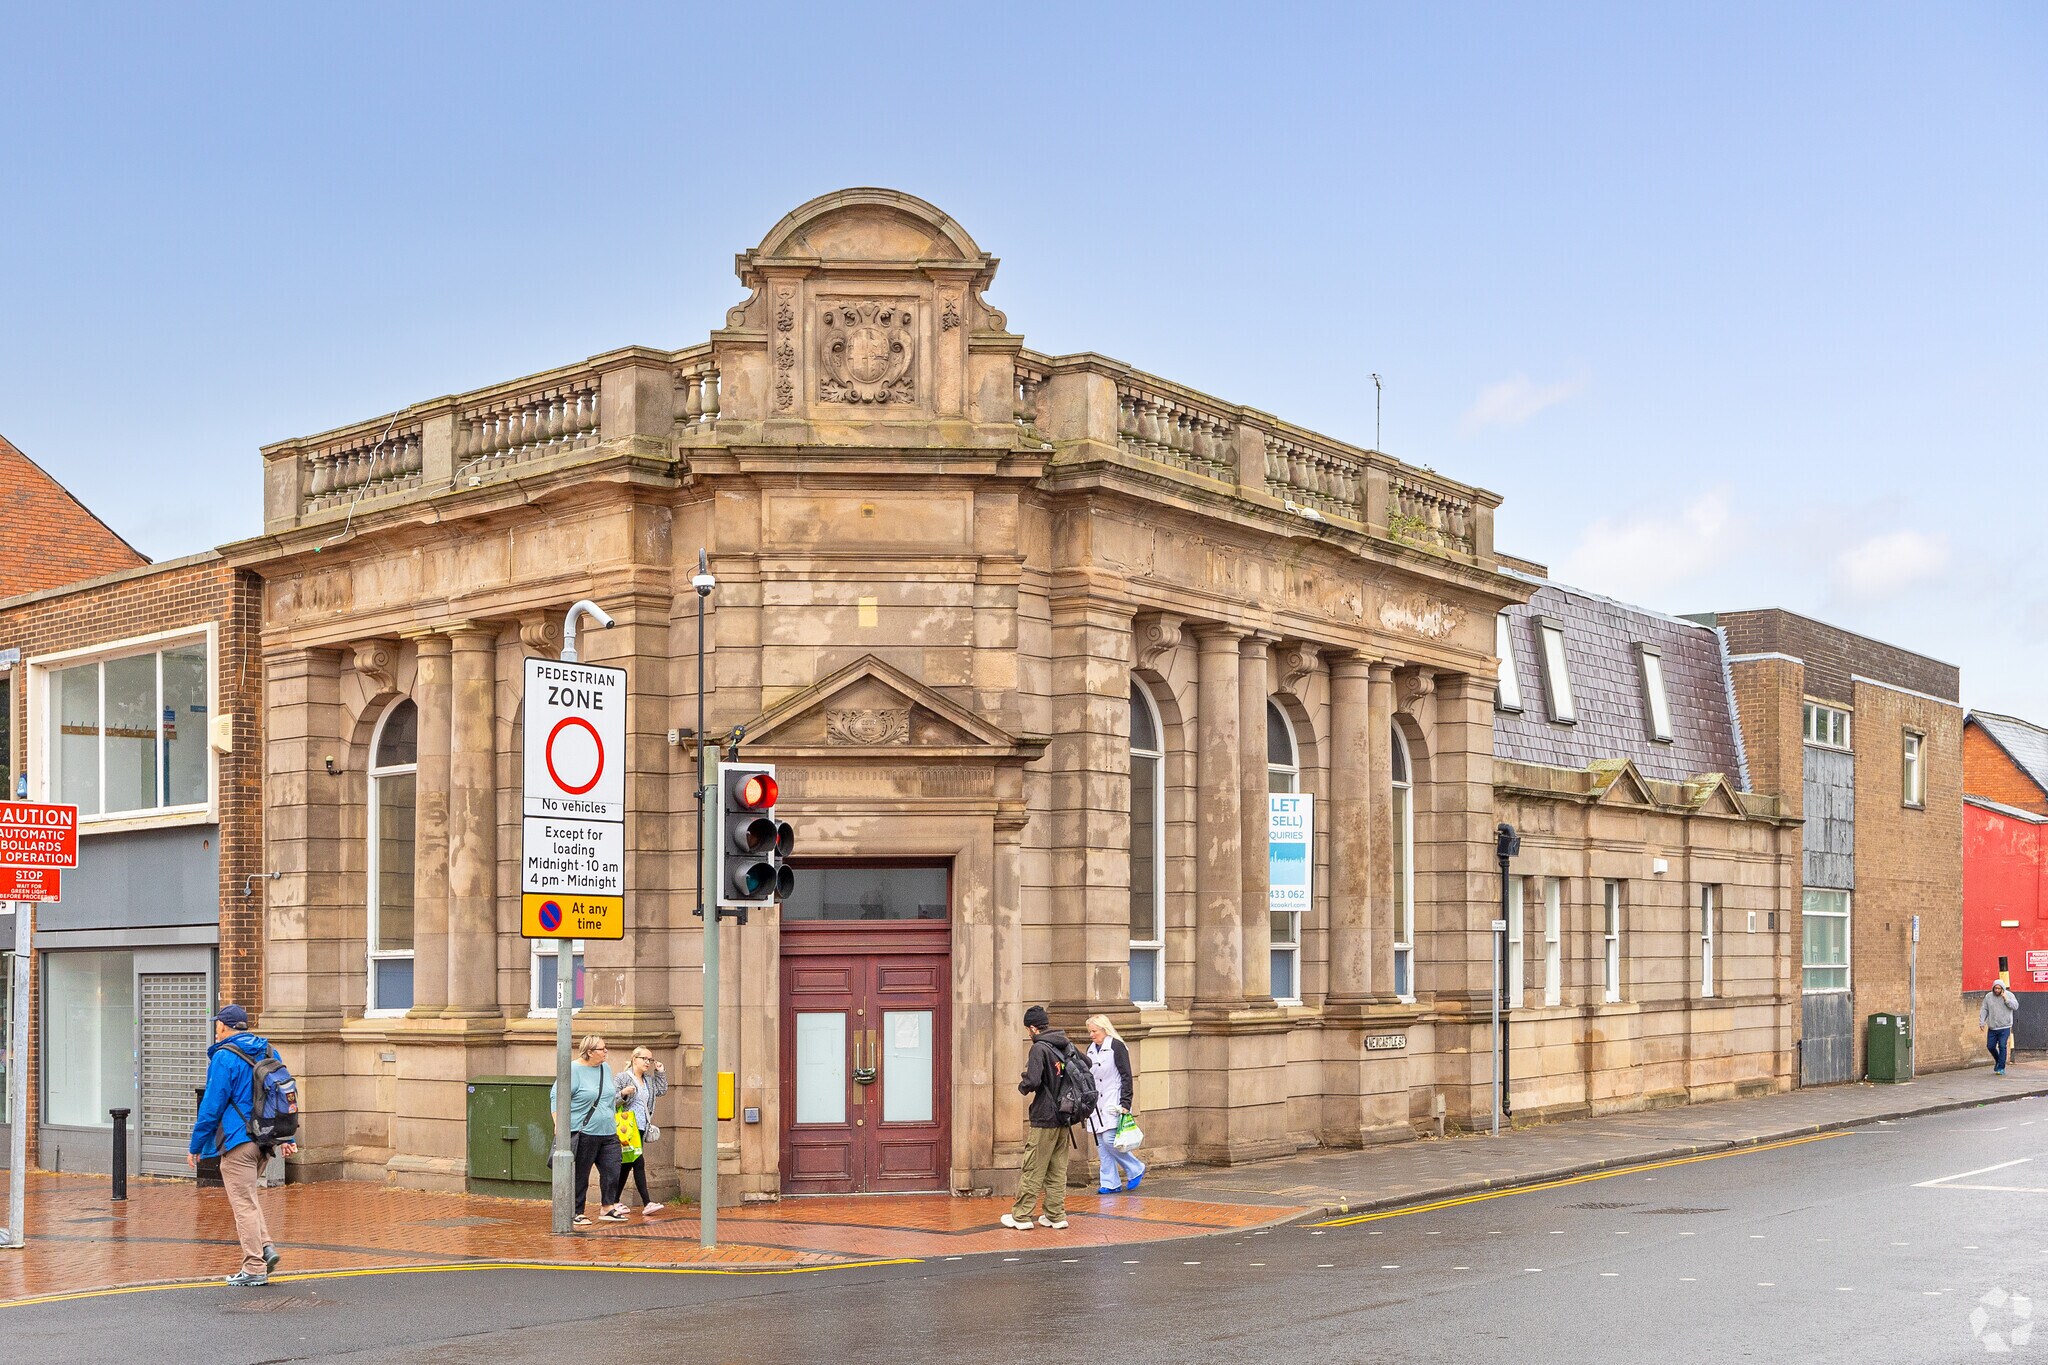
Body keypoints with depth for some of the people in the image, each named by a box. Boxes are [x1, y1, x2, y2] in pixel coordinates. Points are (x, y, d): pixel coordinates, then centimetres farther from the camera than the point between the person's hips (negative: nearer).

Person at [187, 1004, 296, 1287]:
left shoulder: (224, 1057, -11)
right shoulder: (268, 1052, 11)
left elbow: (212, 1106, -12)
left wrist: (195, 1145, -4)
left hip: (238, 1141, -7)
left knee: (243, 1203, -1)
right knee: (247, 1197, 22)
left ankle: (254, 1268, 1)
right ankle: (266, 1247, 7)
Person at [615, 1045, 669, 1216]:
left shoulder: (649, 1080, 16)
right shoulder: (623, 1078, -5)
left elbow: (662, 1090, 21)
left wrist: (661, 1073, 14)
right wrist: (623, 1093, -27)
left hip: (641, 1129, 8)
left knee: (627, 1165, 9)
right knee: (639, 1163, -12)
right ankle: (647, 1204, -12)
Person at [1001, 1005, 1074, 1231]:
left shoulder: (1039, 1048, -15)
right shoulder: (1066, 1045, 8)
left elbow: (1032, 1081, -25)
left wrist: (1022, 1086, -2)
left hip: (1045, 1119, -7)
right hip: (1064, 1118, 7)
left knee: (1033, 1170, -1)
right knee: (1058, 1169, 11)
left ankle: (1021, 1216, 4)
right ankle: (1056, 1215, 13)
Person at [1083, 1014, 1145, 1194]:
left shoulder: (1116, 1046, -7)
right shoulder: (1091, 1049, 14)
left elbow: (1126, 1076, -9)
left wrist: (1125, 1103, -15)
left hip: (1113, 1103, -7)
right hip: (1097, 1104, 7)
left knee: (1109, 1140, -16)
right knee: (1101, 1145, 4)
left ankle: (1136, 1169, 2)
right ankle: (1110, 1183, 8)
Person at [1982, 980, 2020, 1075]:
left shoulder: (2009, 995, -1)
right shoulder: (1988, 996, 4)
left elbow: (2015, 1006, -10)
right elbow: (1984, 1010, 5)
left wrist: (2006, 999, -19)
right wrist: (1982, 1022, -2)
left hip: (2004, 1027, -3)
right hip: (1992, 1028, 3)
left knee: (2002, 1046, -9)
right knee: (1990, 1046, 6)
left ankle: (2001, 1068, -3)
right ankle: (1998, 1060, 34)